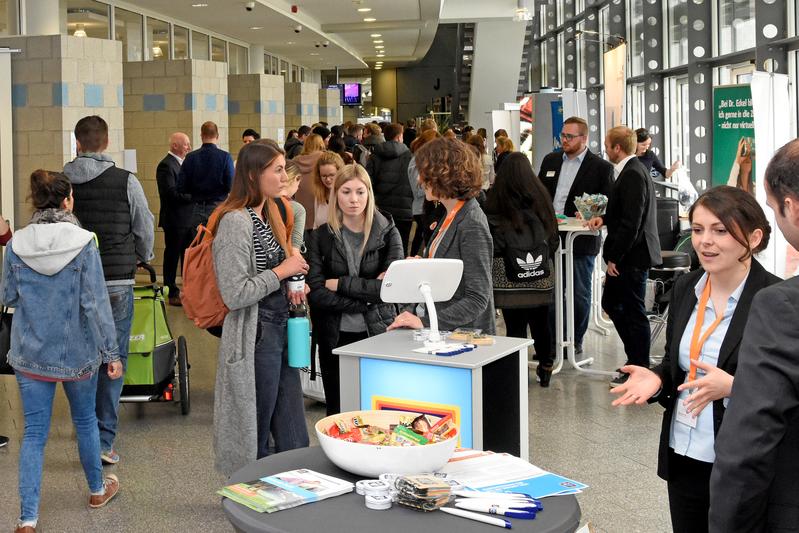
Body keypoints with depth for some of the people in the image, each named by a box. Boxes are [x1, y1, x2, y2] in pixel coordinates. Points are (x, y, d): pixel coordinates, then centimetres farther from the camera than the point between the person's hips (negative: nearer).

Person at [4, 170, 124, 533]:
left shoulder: (17, 245, -7)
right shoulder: (83, 243, -15)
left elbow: (8, 297, 4)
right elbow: (96, 303, -14)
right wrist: (111, 353, -7)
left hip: (30, 353, 2)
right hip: (77, 353, -1)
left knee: (34, 433, 6)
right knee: (85, 420, 19)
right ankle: (97, 489, 39)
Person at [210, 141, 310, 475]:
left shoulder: (267, 215, 13)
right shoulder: (236, 221, -16)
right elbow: (234, 294, -22)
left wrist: (293, 281, 7)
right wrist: (282, 271, -14)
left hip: (280, 330, 9)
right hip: (255, 336, -9)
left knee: (294, 441, 13)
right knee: (256, 439, 5)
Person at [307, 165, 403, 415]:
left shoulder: (388, 233, 0)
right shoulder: (321, 236, 0)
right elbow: (316, 294, -10)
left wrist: (339, 284, -12)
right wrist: (367, 296, -14)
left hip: (378, 334, -1)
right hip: (335, 338, 1)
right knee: (337, 413, 10)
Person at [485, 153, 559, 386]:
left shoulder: (495, 202, -6)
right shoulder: (541, 198, 3)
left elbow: (493, 244, -3)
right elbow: (553, 237, 12)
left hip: (509, 277, -3)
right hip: (541, 276, 3)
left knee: (515, 326, 1)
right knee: (541, 323, 16)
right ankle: (545, 369, 29)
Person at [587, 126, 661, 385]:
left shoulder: (633, 174, -19)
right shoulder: (632, 170, 13)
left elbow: (632, 221, -24)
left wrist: (615, 257, -19)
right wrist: (605, 218, 8)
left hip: (632, 256, -11)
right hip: (628, 256, 11)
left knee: (633, 311, -1)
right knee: (611, 303, 18)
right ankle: (636, 359, 27)